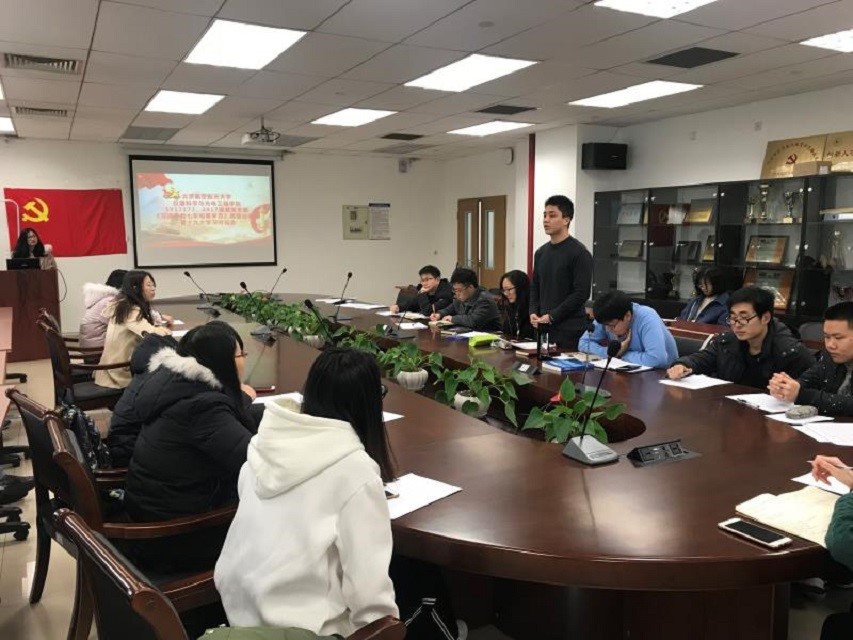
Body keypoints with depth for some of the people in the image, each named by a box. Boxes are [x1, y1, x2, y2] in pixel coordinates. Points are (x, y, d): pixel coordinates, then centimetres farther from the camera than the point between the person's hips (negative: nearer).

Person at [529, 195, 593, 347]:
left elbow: (581, 293, -14)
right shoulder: (541, 252, 13)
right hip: (542, 328, 6)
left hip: (570, 330, -6)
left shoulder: (579, 253, -8)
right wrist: (533, 312, 1)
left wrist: (551, 316, -15)